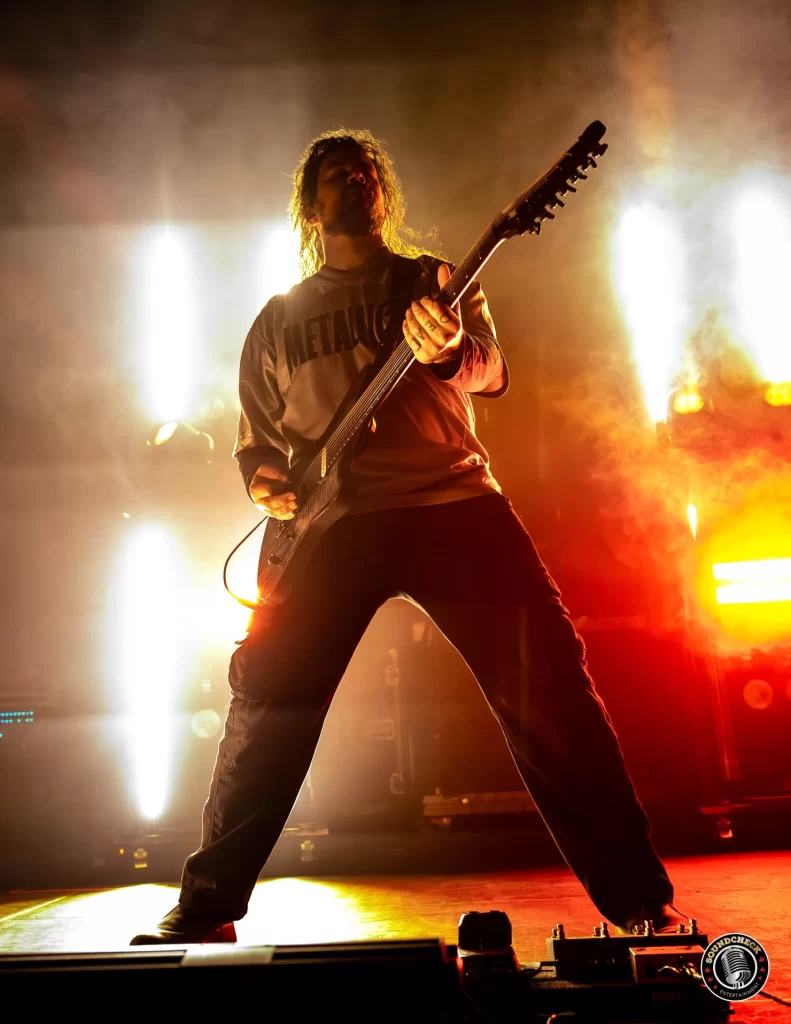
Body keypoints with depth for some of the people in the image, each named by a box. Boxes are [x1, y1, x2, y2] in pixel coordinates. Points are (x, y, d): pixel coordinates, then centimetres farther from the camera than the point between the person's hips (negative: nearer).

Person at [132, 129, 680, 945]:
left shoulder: (435, 282, 15)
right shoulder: (278, 320, 20)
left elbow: (491, 370, -4)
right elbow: (254, 438, 23)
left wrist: (449, 348, -28)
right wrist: (266, 481, -1)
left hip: (456, 504, -1)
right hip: (333, 521, 2)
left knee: (546, 680, -11)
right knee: (267, 695, -9)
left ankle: (637, 898, 0)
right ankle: (207, 908, 6)